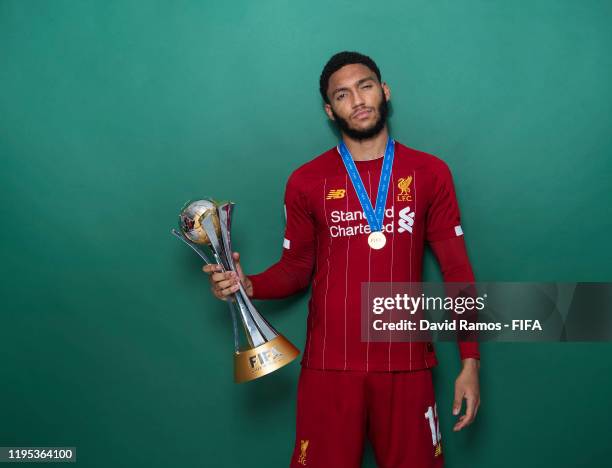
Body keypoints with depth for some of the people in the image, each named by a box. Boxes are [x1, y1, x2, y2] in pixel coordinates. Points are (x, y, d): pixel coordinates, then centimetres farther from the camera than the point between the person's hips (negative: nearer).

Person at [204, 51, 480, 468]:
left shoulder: (430, 174, 3)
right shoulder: (306, 182, 3)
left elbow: (457, 270, 3)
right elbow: (296, 269, 9)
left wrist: (470, 361, -2)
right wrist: (248, 285, -12)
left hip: (406, 363, 0)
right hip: (330, 365, 0)